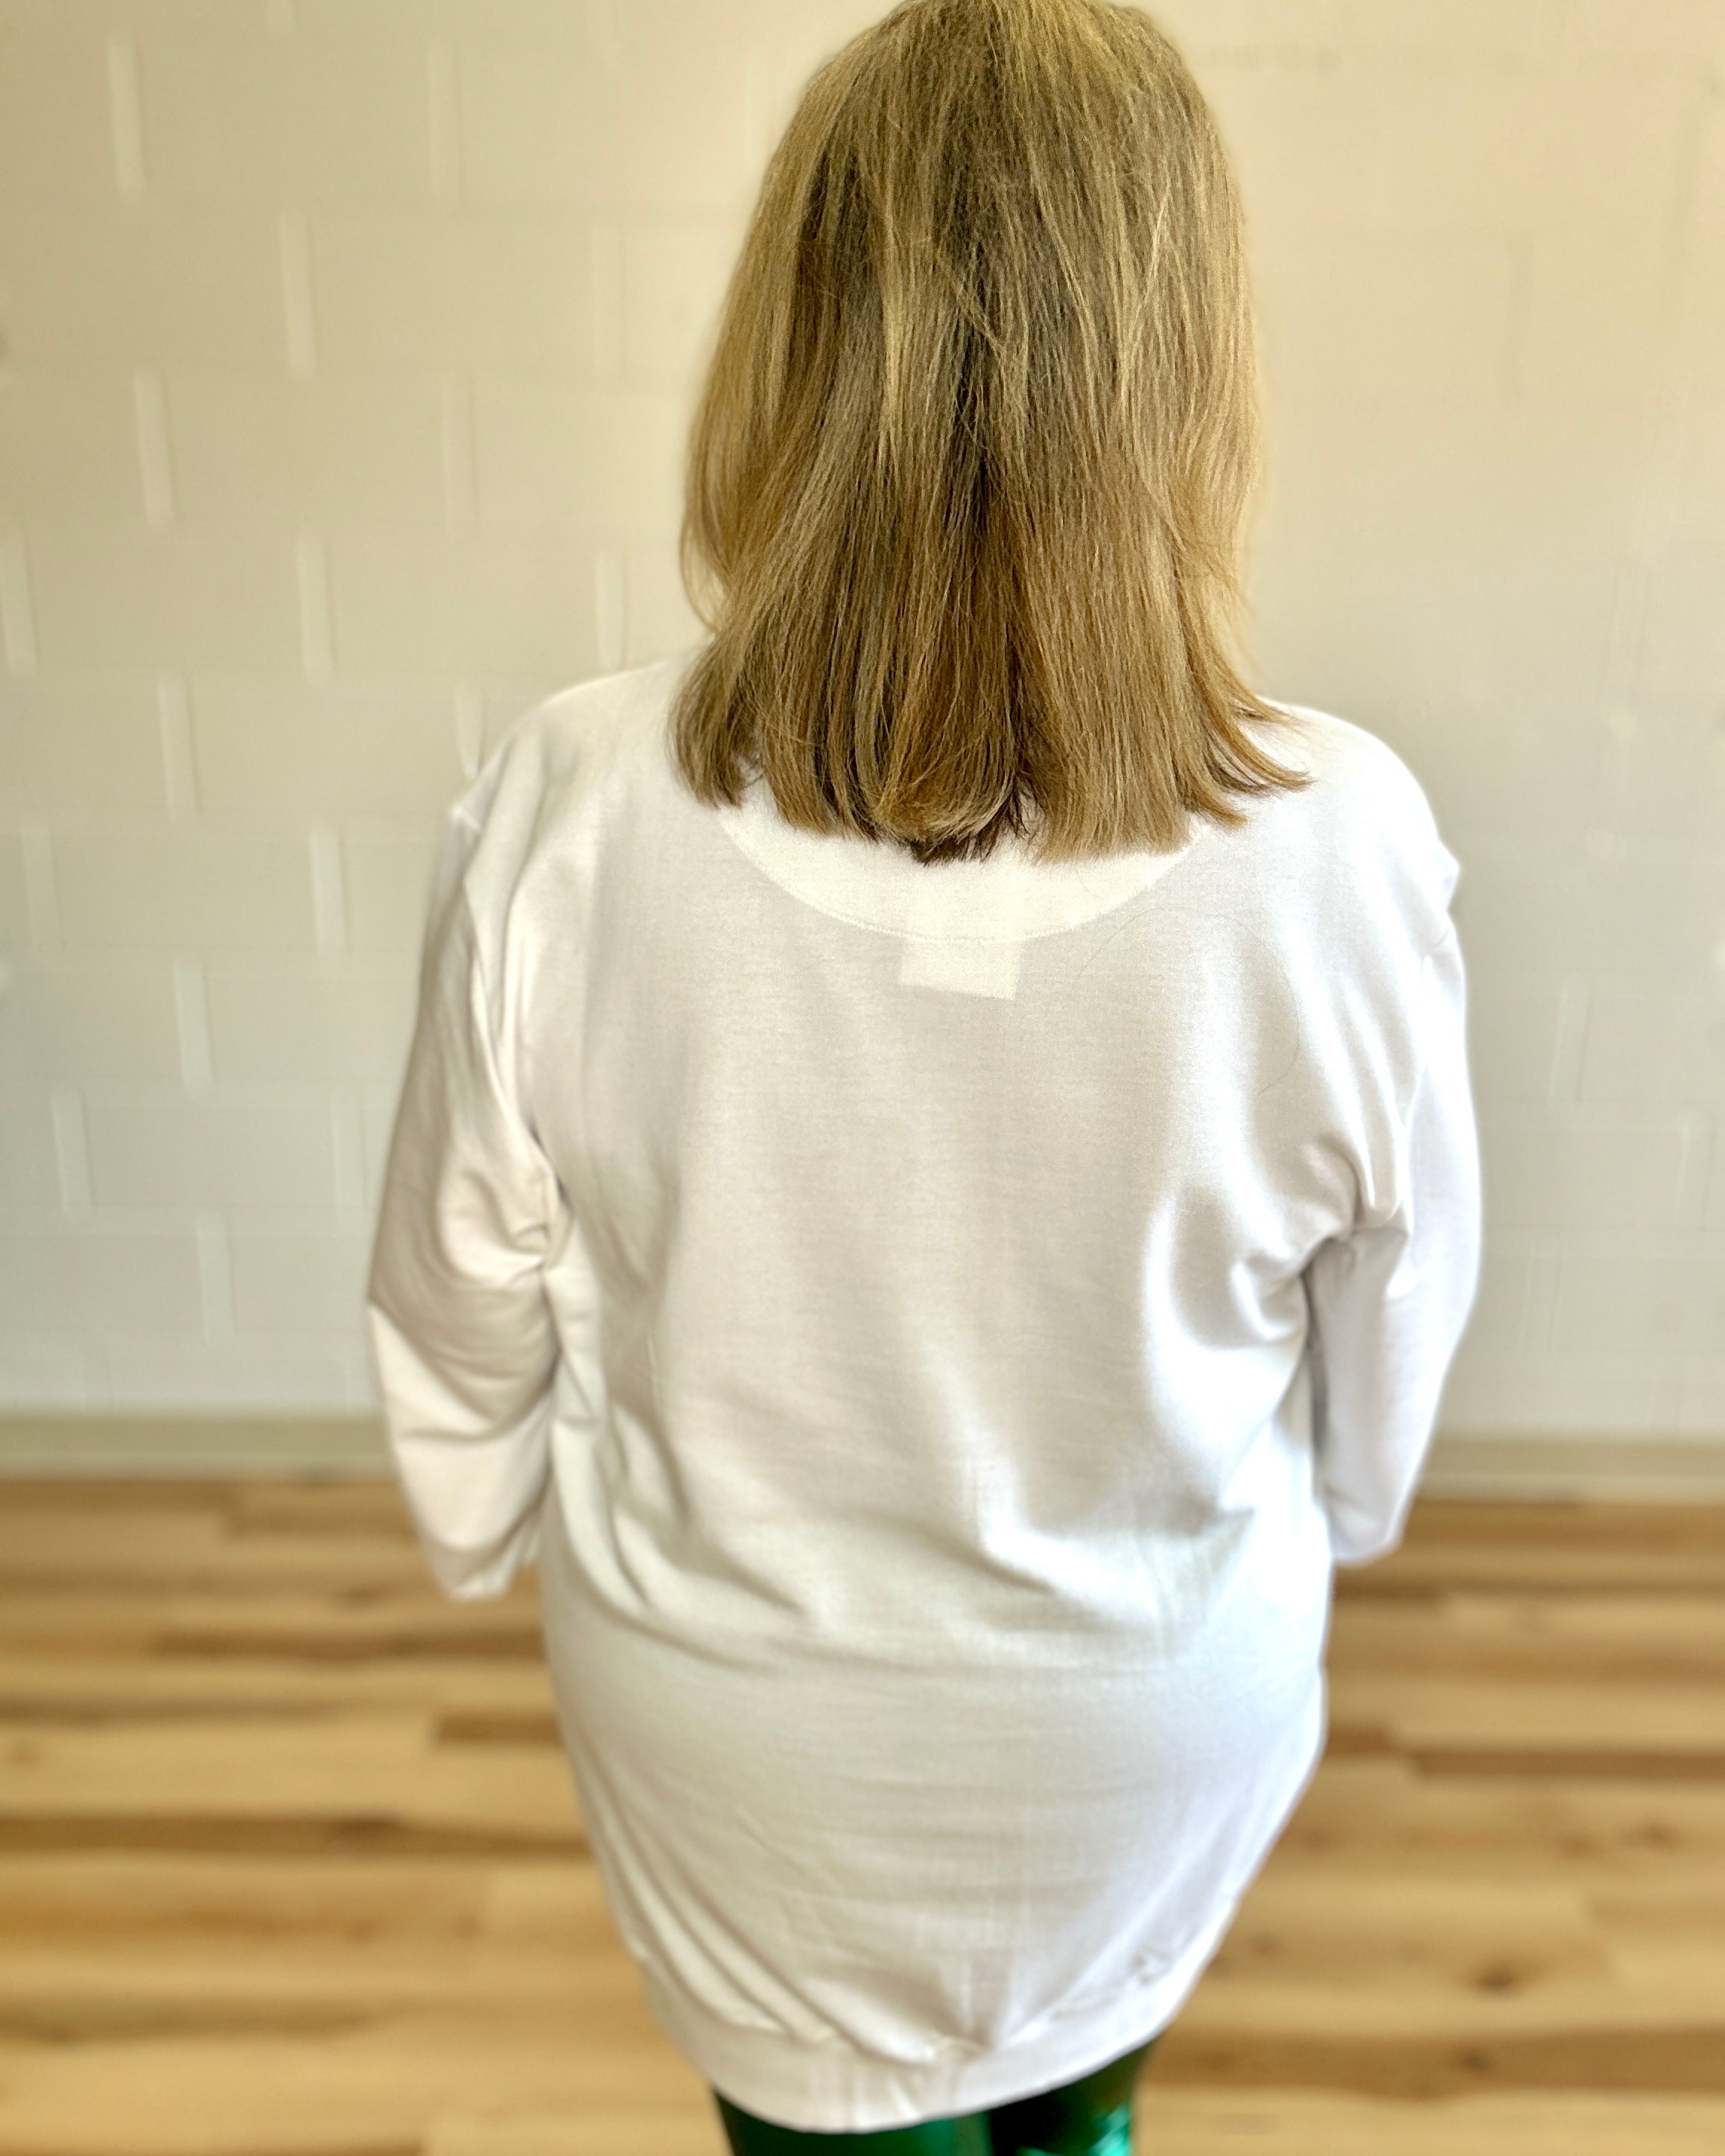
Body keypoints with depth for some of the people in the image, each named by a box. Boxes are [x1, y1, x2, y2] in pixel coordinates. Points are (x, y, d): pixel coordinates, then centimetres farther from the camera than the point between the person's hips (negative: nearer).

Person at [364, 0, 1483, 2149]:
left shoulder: (567, 815, -29)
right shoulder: (1339, 848, -28)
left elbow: (465, 1320, -13)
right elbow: (1376, 1387, -10)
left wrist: (500, 1535, 10)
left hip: (731, 1731, 0)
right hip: (1160, 1731, 1)